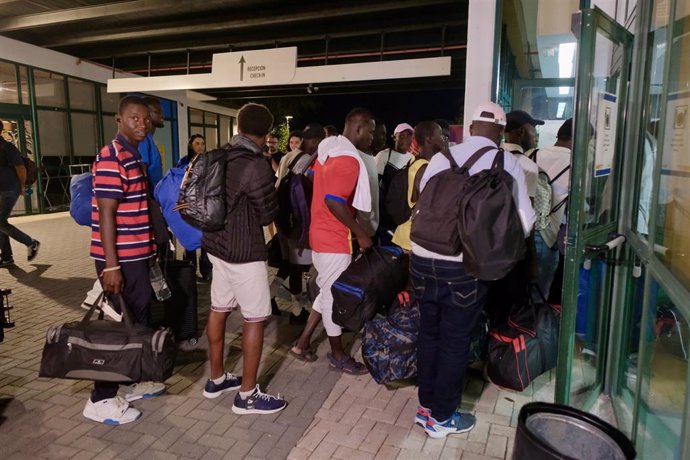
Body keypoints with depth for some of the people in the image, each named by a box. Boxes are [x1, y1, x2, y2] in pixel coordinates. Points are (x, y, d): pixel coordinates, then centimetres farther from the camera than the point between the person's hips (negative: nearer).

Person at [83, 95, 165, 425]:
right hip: (120, 259, -10)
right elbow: (106, 214, -20)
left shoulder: (135, 156, 14)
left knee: (138, 320, 17)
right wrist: (111, 265, -22)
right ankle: (102, 399, 14)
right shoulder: (111, 158, -16)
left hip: (137, 255, 10)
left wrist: (150, 249, 21)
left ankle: (130, 383, 32)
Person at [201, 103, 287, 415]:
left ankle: (216, 379, 31)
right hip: (245, 251, -8)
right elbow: (268, 215, -10)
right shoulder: (257, 166, -19)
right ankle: (247, 395, 11)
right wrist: (272, 189, 6)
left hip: (217, 244, 9)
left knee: (218, 310, 16)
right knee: (255, 319, 1)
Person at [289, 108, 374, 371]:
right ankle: (338, 355, 22)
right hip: (335, 238, -10)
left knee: (327, 292, 20)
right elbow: (334, 201, -28)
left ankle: (302, 344, 27)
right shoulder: (348, 159, -21)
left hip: (322, 233, 10)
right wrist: (360, 233, -20)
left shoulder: (329, 149, 10)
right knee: (334, 296, 5)